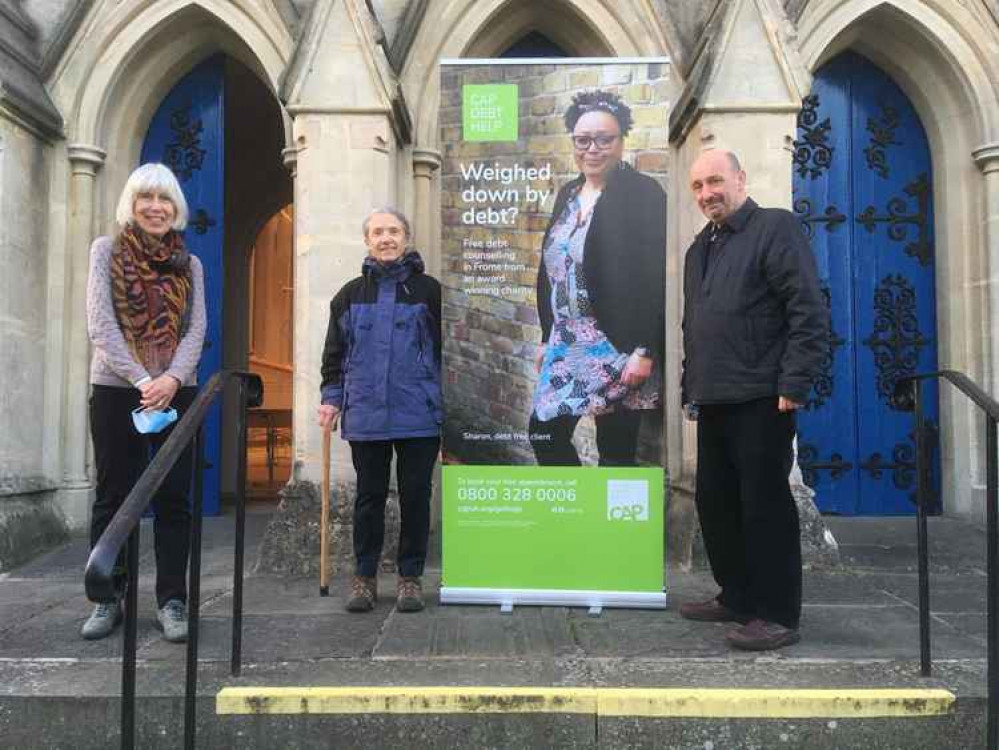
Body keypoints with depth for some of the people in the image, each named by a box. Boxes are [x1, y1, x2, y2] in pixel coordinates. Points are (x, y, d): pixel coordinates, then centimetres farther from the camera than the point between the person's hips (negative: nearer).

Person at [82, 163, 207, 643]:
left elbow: (196, 329, 2)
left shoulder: (189, 264, 11)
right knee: (114, 496, 5)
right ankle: (107, 599, 16)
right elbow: (100, 324, -6)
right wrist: (142, 380, -17)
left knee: (174, 497, 2)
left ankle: (172, 601, 10)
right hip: (116, 390, -1)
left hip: (176, 391, 2)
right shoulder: (106, 250, 5)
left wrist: (172, 378, -16)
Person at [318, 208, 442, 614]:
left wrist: (446, 404, 1)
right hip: (366, 415, 2)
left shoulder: (429, 290, 3)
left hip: (419, 416, -1)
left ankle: (410, 576, 19)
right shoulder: (350, 294, 9)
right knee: (369, 496, 10)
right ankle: (364, 576, 22)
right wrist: (331, 398, 4)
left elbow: (444, 349, 4)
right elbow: (335, 352, 13)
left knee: (415, 496, 6)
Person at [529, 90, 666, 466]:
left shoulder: (643, 193, -10)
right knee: (544, 434, 9)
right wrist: (546, 338, 16)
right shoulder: (568, 194, 12)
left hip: (619, 347, -7)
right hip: (566, 345, 7)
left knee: (616, 449, 3)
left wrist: (646, 352, -19)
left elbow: (656, 278, -15)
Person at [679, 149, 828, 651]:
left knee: (765, 505, -3)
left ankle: (777, 615, 9)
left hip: (761, 400, -8)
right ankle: (737, 597, 27)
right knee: (714, 501, 13)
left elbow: (809, 313, -11)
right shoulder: (699, 249, 20)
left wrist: (793, 385, -17)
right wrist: (690, 388, 19)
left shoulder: (776, 228, -3)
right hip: (713, 402, 8)